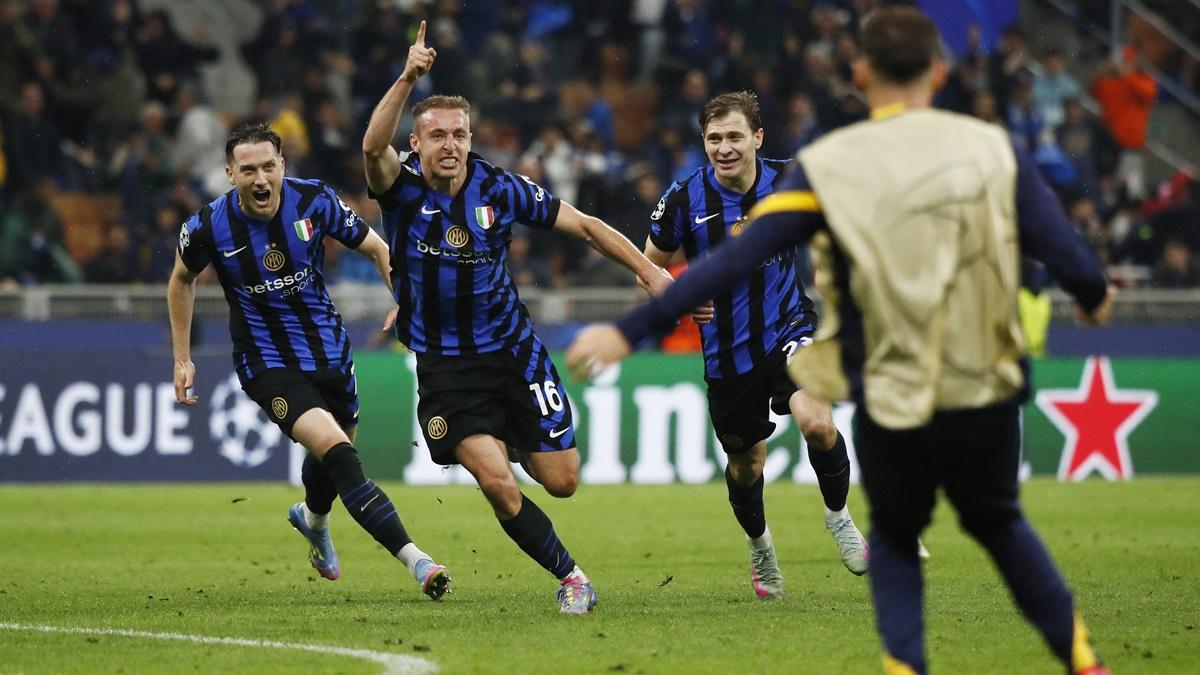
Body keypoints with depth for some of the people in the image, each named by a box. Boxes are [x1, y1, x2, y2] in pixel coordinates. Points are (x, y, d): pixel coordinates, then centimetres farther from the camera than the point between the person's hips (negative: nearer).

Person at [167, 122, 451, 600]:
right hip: (268, 365, -4)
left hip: (329, 352, 4)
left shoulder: (314, 201, -13)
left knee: (334, 454, 21)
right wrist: (182, 359, 8)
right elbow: (182, 279, 6)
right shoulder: (210, 227, -15)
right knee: (335, 449, -24)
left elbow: (377, 249, 0)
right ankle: (414, 560, -29)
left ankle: (313, 519, 58)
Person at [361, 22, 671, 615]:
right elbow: (374, 148, -34)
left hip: (512, 353, 2)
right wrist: (407, 80, -48)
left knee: (561, 481, 4)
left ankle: (520, 445, 41)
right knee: (496, 483, -18)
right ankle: (569, 577, 2)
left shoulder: (500, 189, -7)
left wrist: (648, 271, -4)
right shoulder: (403, 187, -11)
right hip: (444, 366, -2)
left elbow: (582, 225, 2)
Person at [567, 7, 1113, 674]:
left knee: (894, 537, 25)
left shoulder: (828, 168, -6)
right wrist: (1094, 295, 23)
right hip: (989, 397, 1)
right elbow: (1064, 250, -1)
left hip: (892, 409, -1)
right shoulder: (992, 149, -2)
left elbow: (732, 260, -10)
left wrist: (630, 330, -7)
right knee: (999, 523, 28)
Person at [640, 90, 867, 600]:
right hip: (727, 350, 1)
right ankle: (759, 545, 45)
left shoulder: (789, 182, -10)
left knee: (817, 423, -27)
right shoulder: (684, 199, -11)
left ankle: (838, 515, 1)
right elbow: (650, 267, 2)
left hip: (788, 328, -1)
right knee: (746, 465, 13)